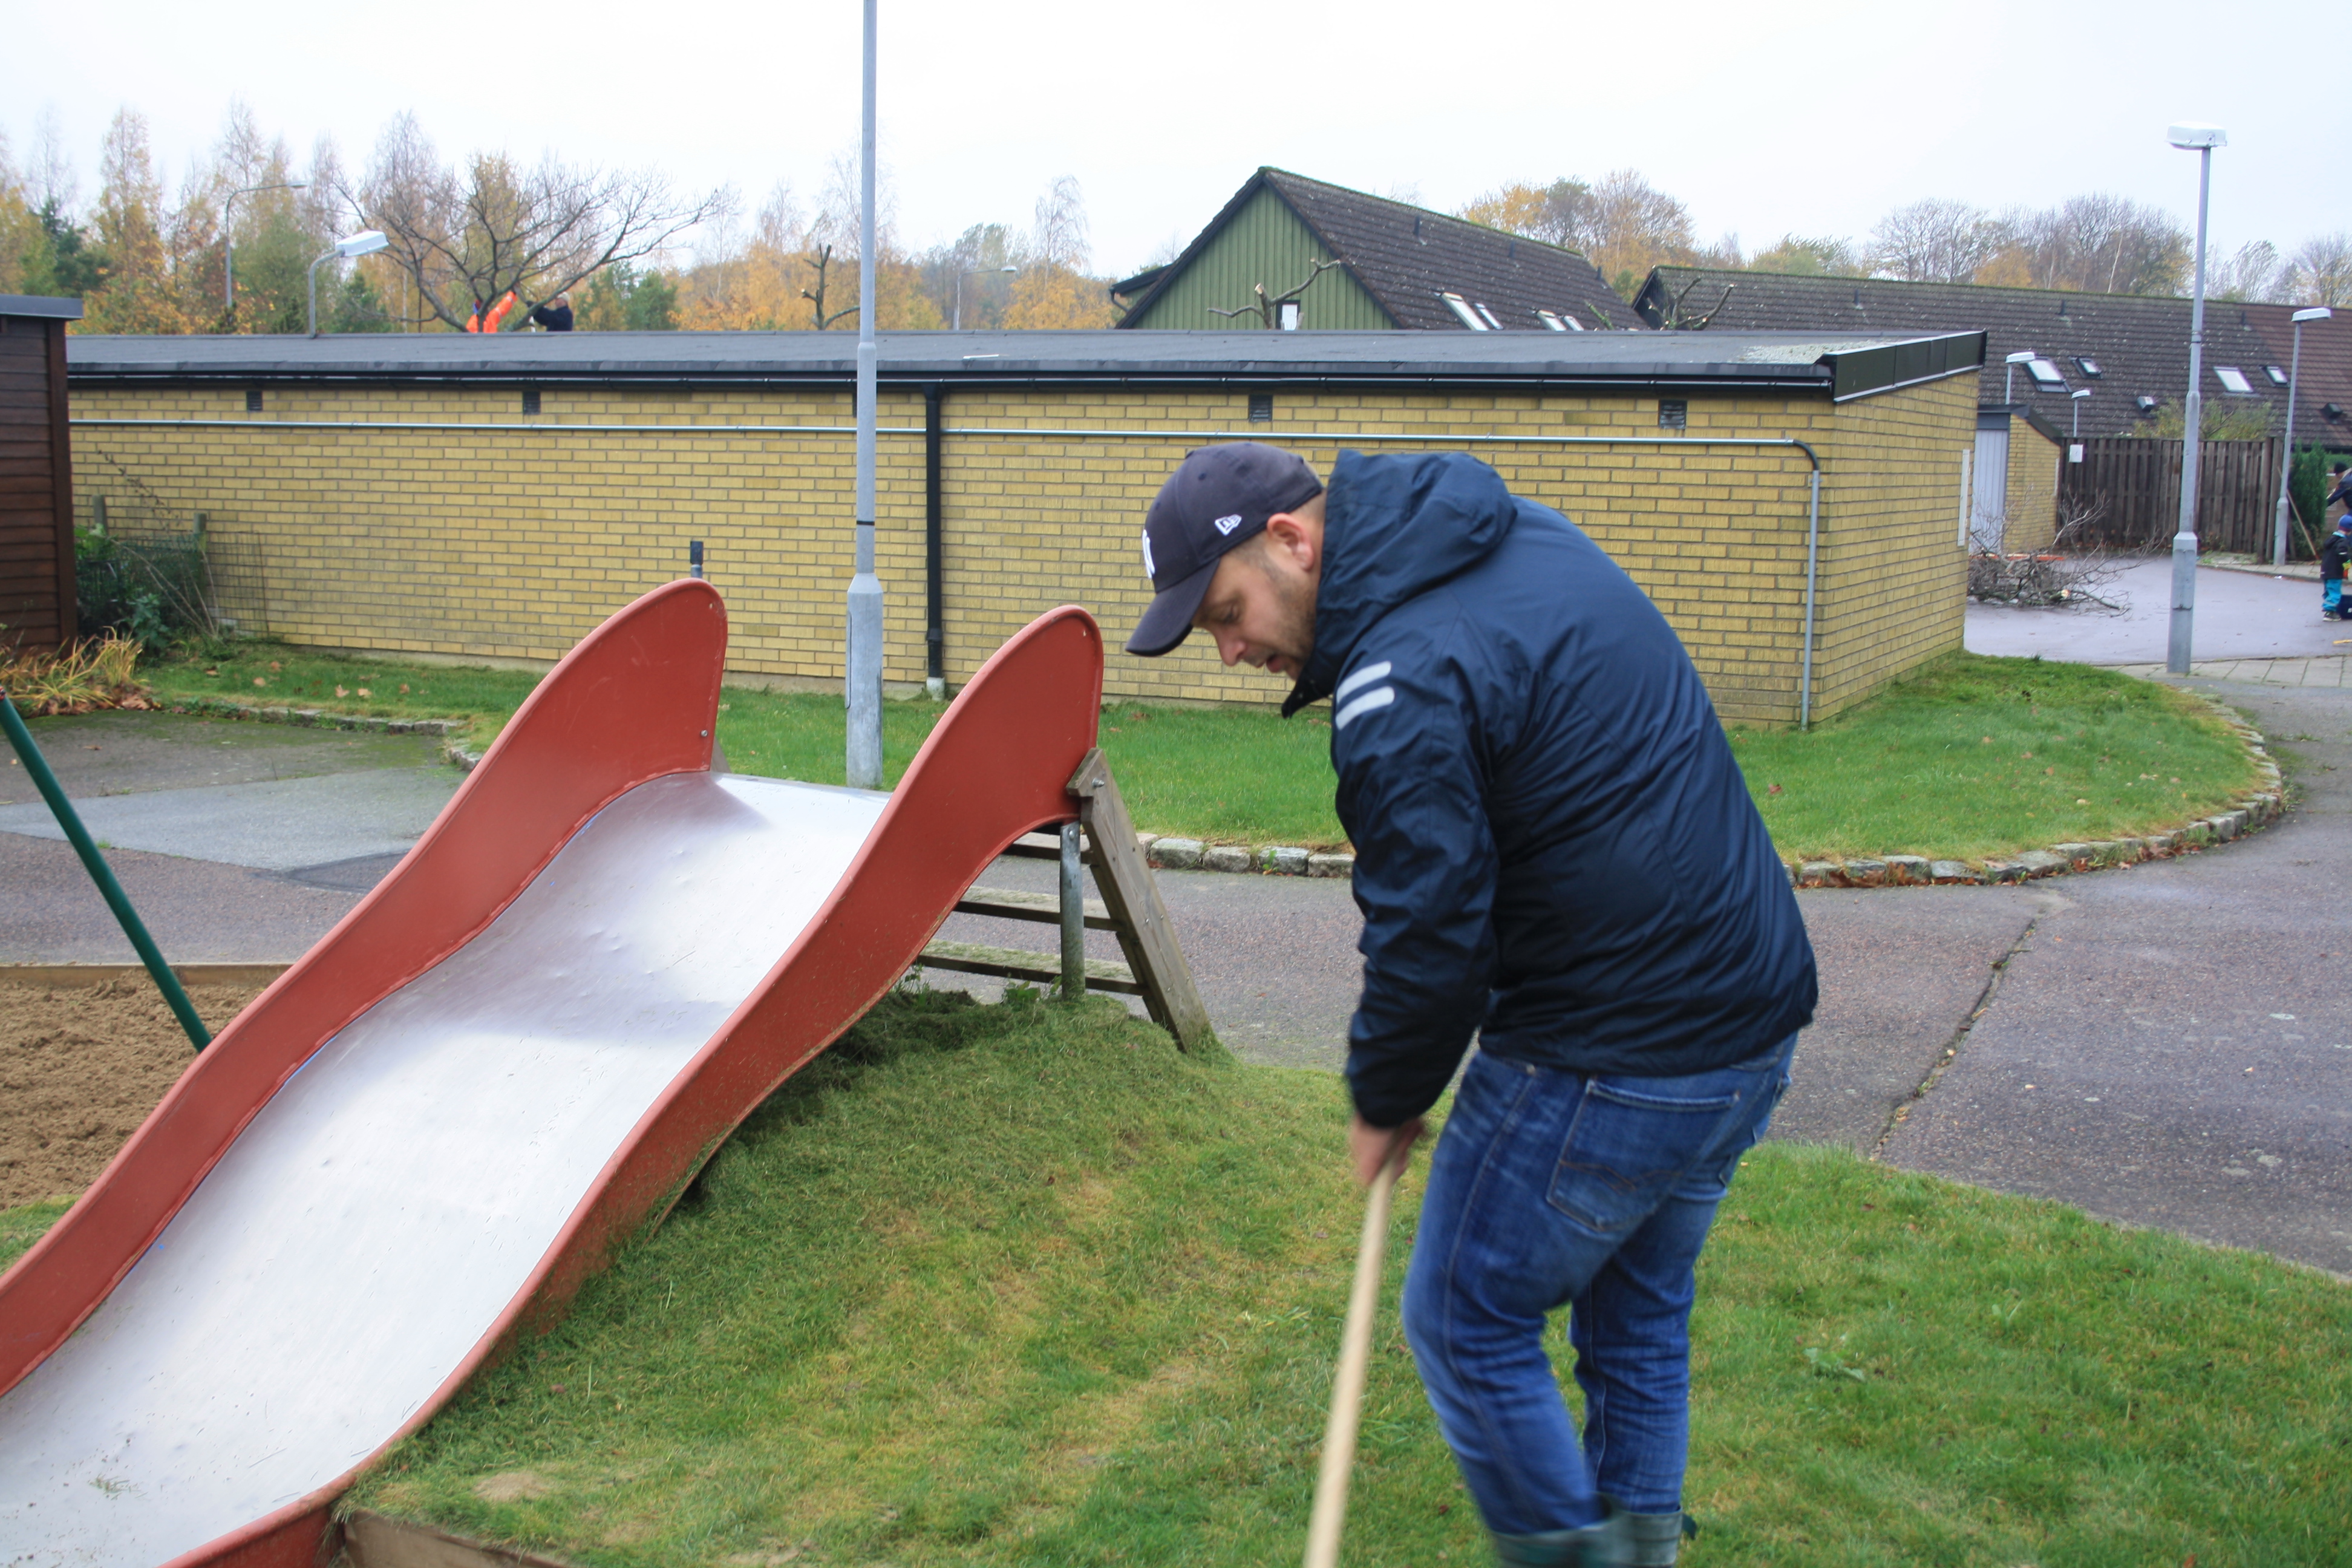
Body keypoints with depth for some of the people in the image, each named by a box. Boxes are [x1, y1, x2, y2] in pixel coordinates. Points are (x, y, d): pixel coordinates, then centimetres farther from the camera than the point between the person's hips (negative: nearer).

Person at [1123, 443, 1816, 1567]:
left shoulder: (1404, 683, -22)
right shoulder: (1526, 534, 7)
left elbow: (1430, 936, -18)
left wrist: (1386, 1102, 0)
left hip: (1610, 1070, -9)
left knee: (1468, 1321, 10)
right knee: (1638, 1315, 22)